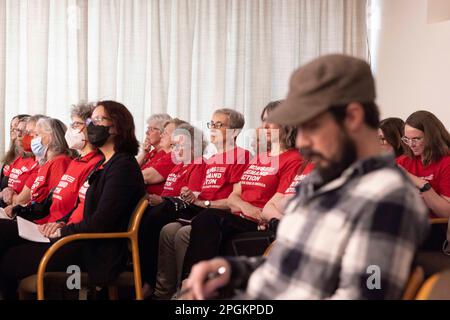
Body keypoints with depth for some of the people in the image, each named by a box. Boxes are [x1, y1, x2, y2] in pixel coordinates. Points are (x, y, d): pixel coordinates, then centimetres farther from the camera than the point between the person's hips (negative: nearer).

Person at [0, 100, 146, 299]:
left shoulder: (123, 166, -15)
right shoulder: (107, 165, 18)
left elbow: (101, 223, -21)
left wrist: (63, 231, -10)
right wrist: (64, 224, 2)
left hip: (101, 254, -10)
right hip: (89, 244, 10)